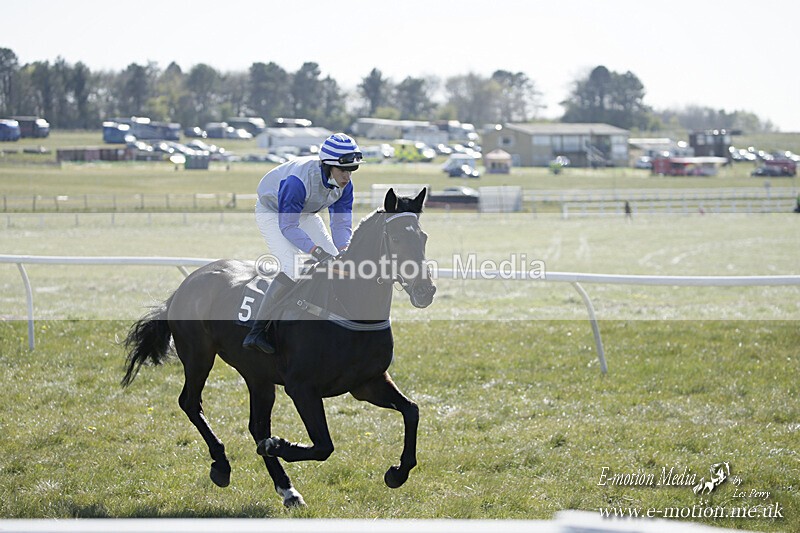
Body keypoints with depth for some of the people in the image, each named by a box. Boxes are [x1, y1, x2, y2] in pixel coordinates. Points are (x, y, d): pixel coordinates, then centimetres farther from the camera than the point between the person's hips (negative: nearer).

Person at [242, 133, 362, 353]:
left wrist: (343, 252, -29)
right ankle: (256, 333, -24)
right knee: (291, 269, -25)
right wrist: (318, 252, -44)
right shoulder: (298, 180, -40)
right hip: (272, 213, -7)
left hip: (305, 213, 8)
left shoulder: (344, 185, -18)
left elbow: (342, 222, -10)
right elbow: (287, 226, -36)